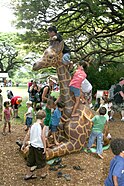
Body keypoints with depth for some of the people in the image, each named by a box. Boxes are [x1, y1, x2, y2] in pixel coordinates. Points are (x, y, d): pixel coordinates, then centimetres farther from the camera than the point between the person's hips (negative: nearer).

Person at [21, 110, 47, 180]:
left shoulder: (32, 126, -3)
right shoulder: (41, 127, -18)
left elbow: (27, 135, 2)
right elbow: (43, 138, -19)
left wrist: (24, 144, 12)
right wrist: (45, 148, -12)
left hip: (32, 146, 5)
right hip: (39, 147, -5)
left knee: (30, 160, 18)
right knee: (40, 161, 15)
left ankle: (28, 174, 30)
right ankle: (40, 174, 32)